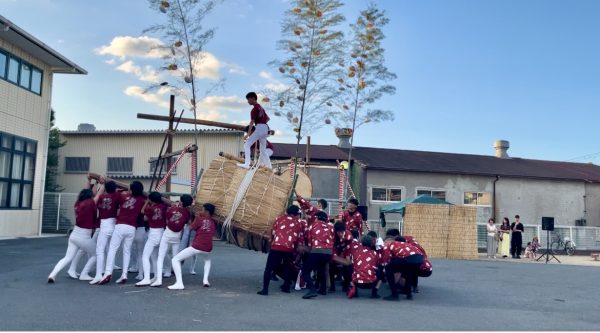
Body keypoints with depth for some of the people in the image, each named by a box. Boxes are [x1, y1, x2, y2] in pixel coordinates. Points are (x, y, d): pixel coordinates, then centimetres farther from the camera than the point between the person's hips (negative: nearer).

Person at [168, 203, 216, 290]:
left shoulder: (199, 218, -1)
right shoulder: (213, 222, 12)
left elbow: (191, 228, 8)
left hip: (196, 247, -5)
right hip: (208, 248, 5)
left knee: (175, 260, 4)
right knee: (207, 259, 40)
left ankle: (179, 283, -9)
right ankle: (206, 280, 20)